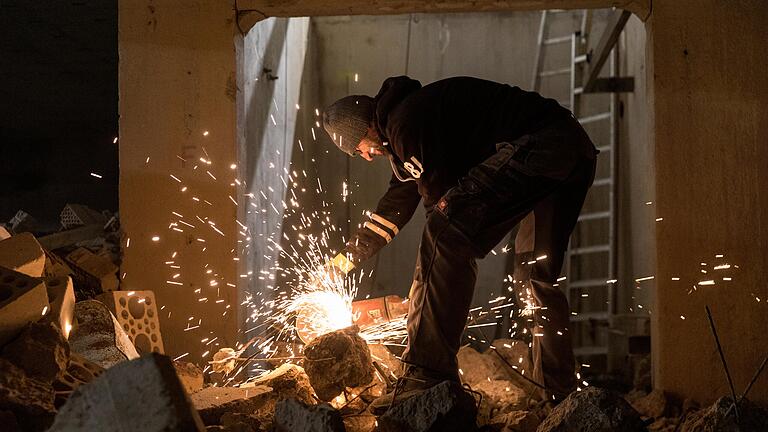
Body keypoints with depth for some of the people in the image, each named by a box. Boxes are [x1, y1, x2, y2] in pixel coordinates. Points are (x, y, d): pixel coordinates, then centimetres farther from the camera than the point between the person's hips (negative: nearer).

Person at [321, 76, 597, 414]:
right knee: (538, 273, 19)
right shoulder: (404, 122, 26)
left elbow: (440, 200, -6)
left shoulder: (405, 121, -5)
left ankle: (428, 376, -26)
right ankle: (560, 395, 27)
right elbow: (396, 203, 36)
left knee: (448, 236, -19)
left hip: (536, 146, -11)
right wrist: (347, 258, 43)